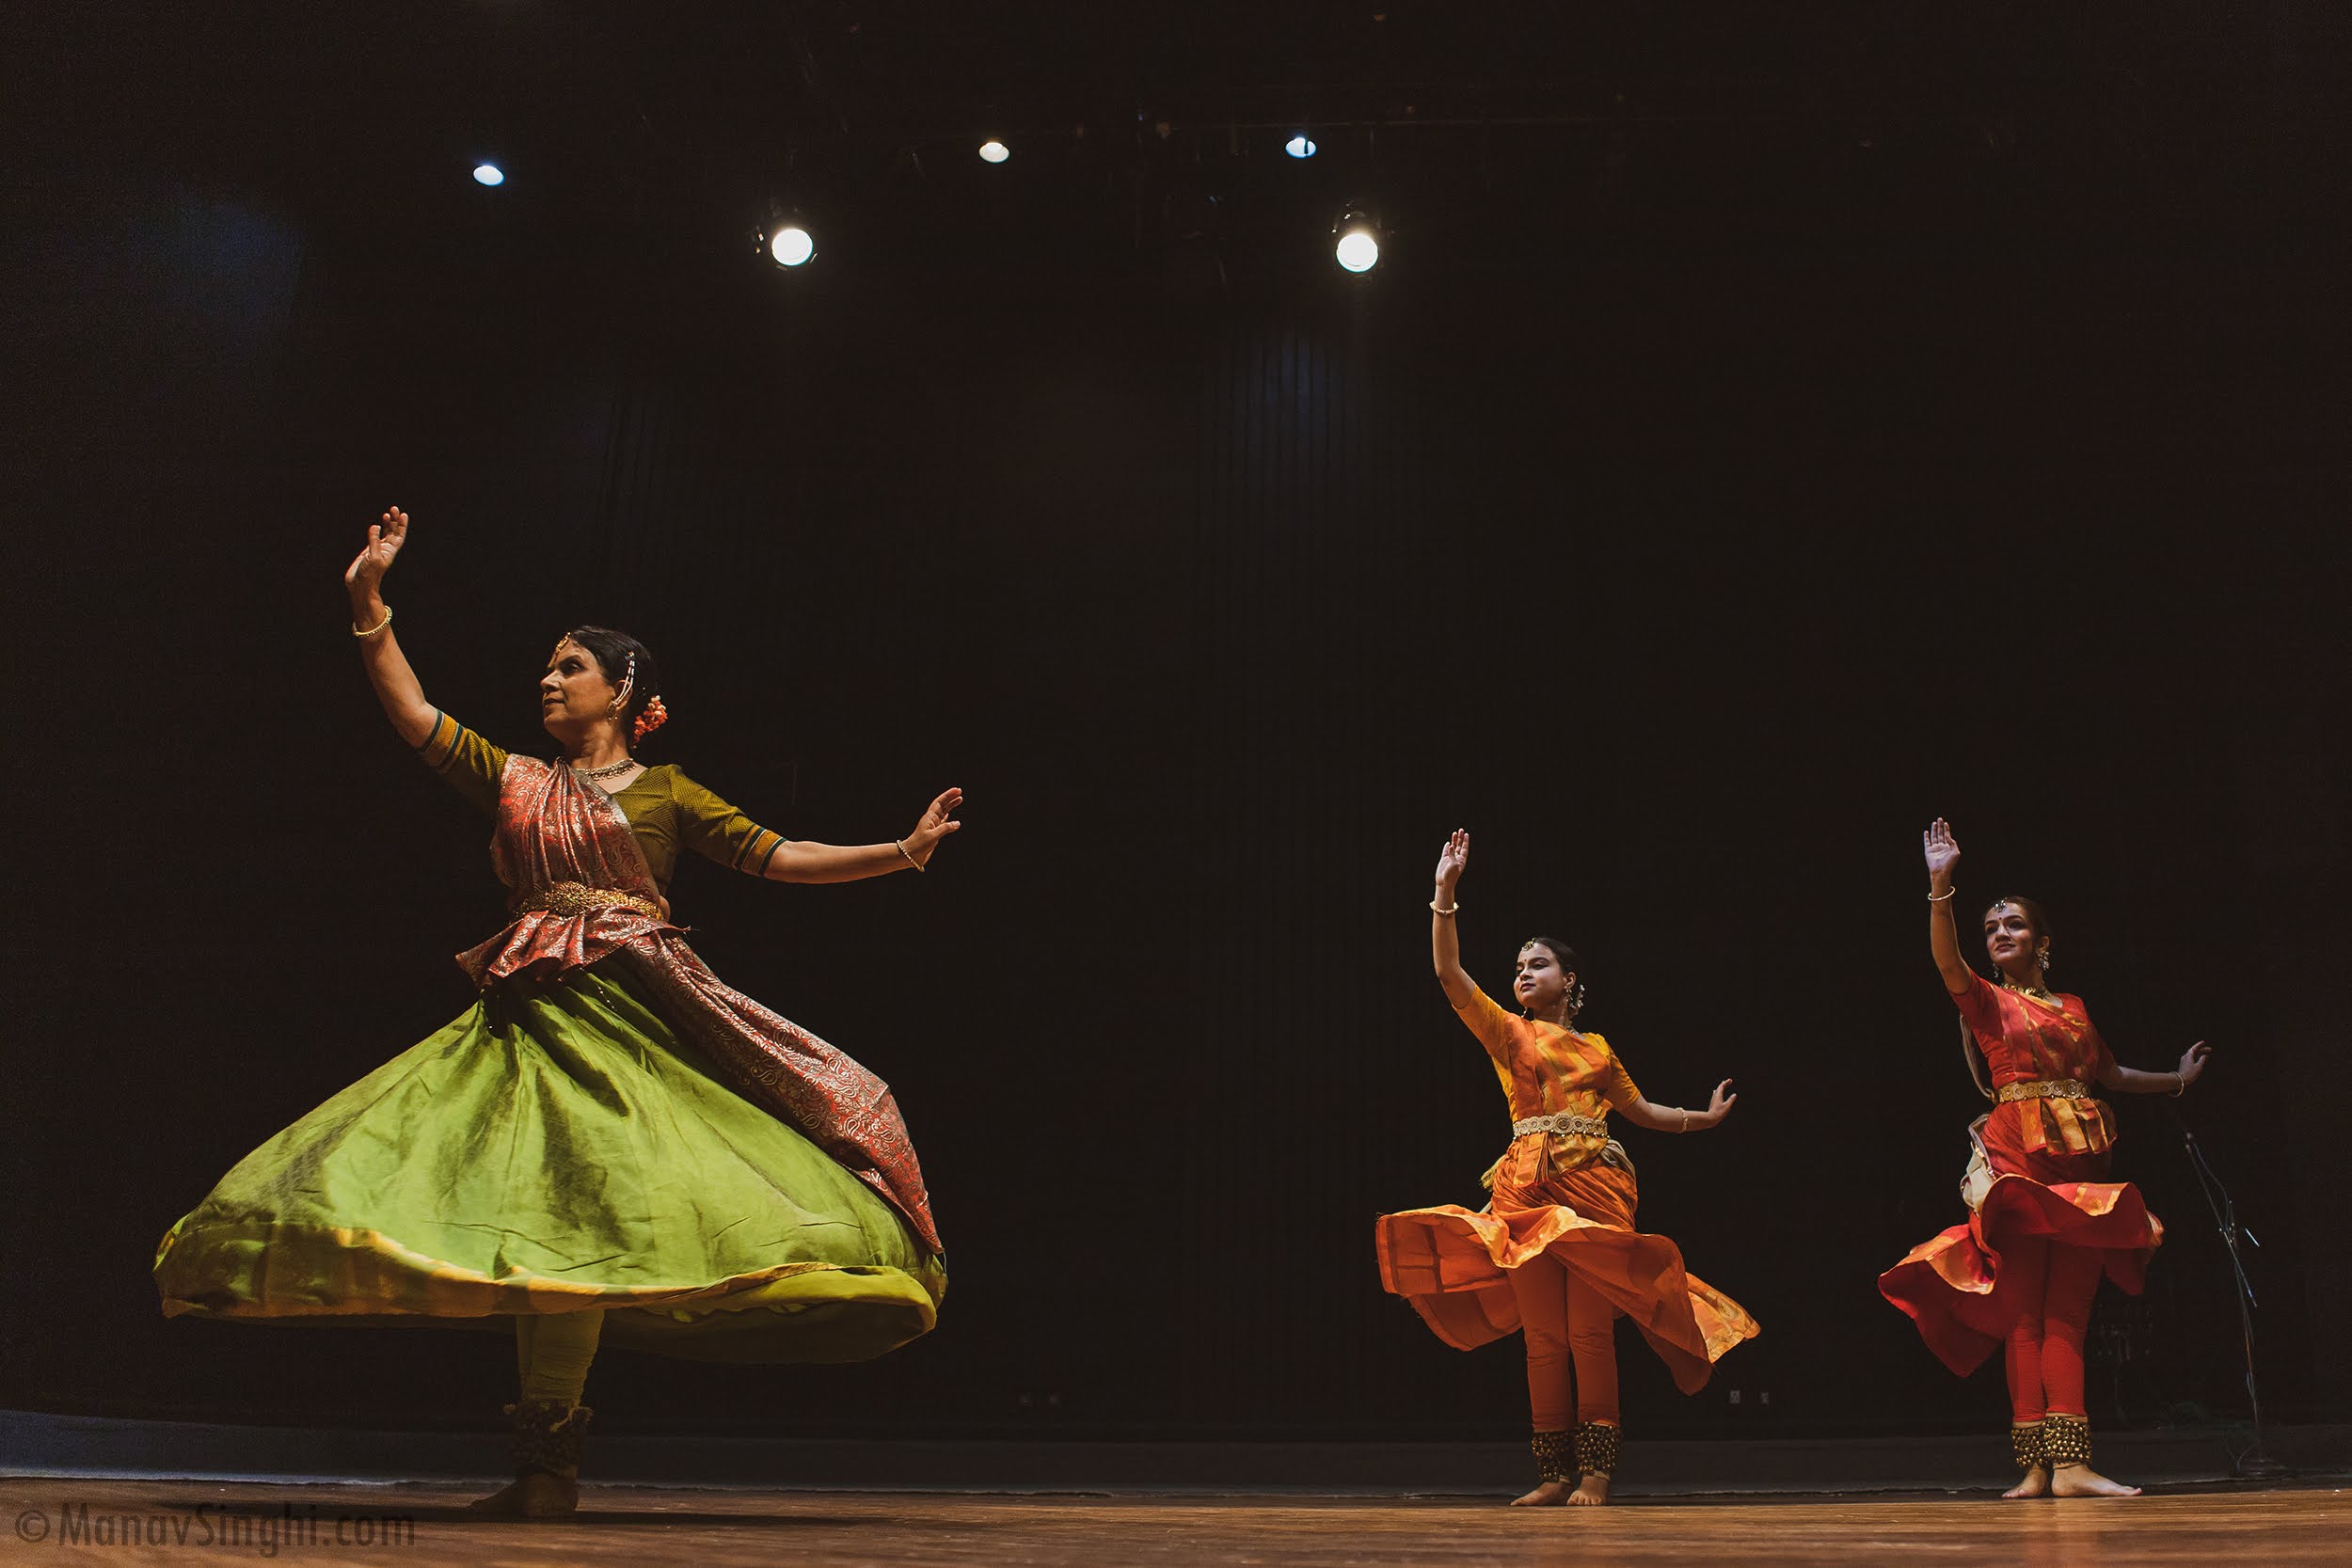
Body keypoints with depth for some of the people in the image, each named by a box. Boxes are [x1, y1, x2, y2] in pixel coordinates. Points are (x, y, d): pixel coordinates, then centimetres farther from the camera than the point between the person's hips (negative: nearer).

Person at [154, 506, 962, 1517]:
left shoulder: (667, 792, 12)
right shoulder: (514, 781, 19)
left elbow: (776, 857, 7)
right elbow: (411, 712, 15)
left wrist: (900, 852, 0)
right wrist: (368, 599, 9)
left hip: (635, 1011, -3)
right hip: (536, 1011, 3)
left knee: (573, 1213, -11)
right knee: (545, 1218, -6)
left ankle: (548, 1458, -5)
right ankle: (545, 1465, 1)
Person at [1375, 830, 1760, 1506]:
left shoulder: (1596, 1049, 17)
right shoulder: (1508, 1033, 11)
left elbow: (1640, 1110, 29)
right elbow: (1449, 972, 0)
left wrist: (1706, 1118, 27)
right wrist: (1445, 893, -7)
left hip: (1595, 1187, 1)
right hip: (1529, 1191, 0)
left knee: (1590, 1329, -7)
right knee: (1542, 1332, 0)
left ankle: (1596, 1472, -2)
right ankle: (1554, 1474, 7)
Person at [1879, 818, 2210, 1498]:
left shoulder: (2073, 1007, 18)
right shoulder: (1986, 1001, 4)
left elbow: (2110, 1074, 29)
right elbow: (1946, 960, -16)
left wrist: (2179, 1078, 32)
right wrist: (1940, 886, -27)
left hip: (2082, 1163, 4)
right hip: (2018, 1158, -4)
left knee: (2066, 1315, -1)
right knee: (2027, 1314, -7)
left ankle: (2068, 1463, -3)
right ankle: (2038, 1466, -7)